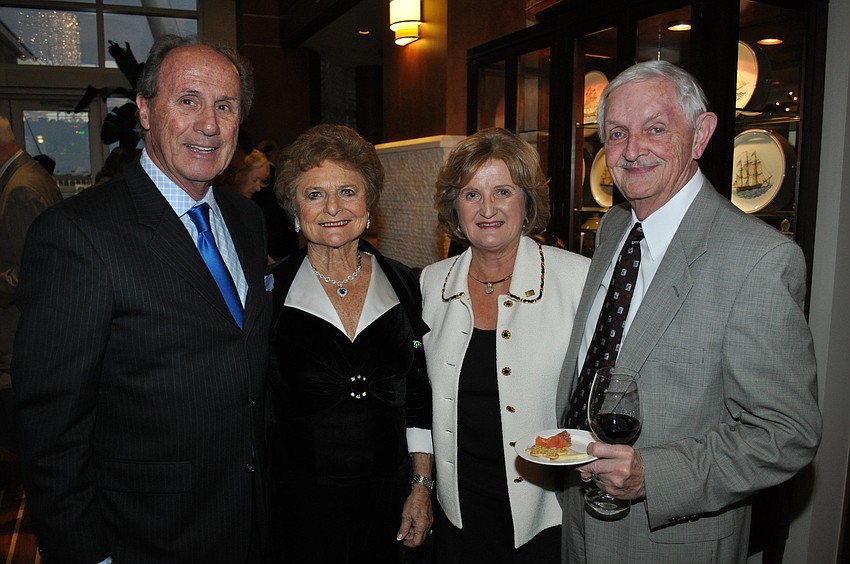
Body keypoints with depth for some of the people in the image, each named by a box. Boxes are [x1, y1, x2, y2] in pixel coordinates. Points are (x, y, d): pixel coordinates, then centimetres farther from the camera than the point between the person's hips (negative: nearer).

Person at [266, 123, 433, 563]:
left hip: (388, 495, 2)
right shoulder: (269, 291, -8)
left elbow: (418, 394, 5)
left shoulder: (404, 285, -1)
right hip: (299, 500, -2)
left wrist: (422, 485, 4)